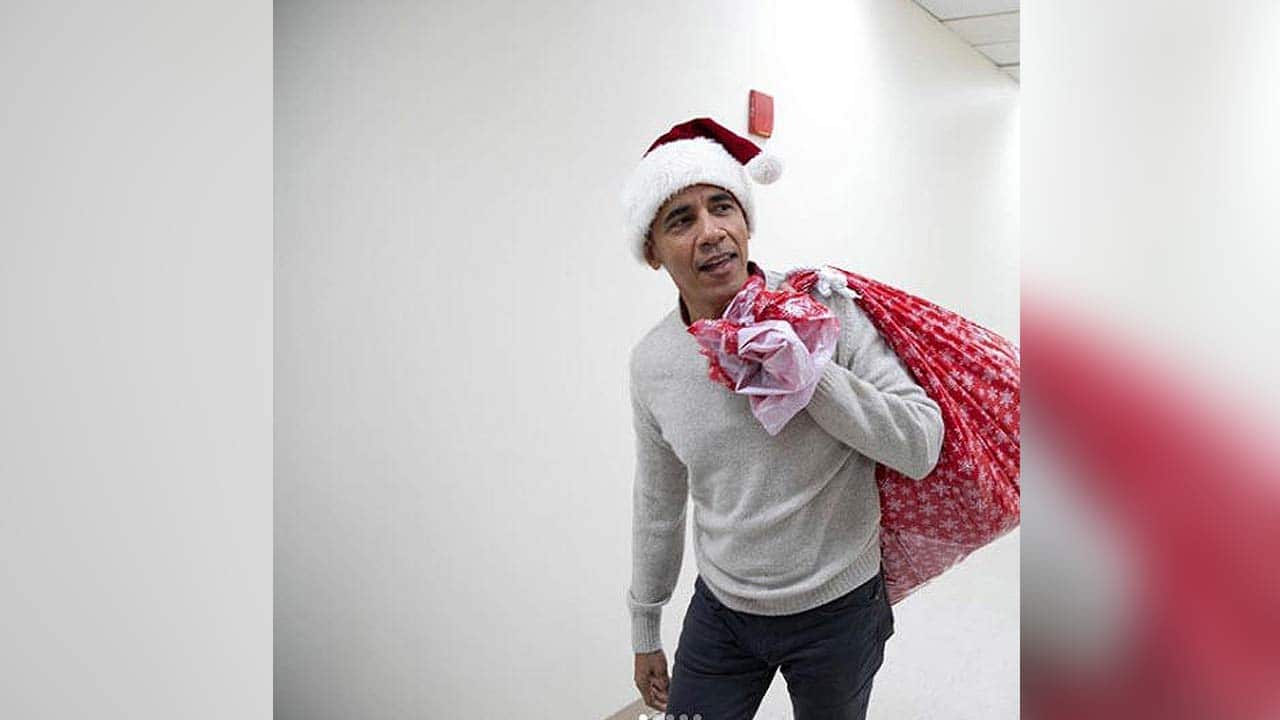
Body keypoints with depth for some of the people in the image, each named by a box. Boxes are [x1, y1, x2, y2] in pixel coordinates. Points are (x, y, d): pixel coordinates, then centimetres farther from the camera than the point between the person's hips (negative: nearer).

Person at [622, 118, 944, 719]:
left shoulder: (823, 307, -16)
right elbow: (658, 502, 7)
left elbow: (922, 445, -17)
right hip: (719, 608, 3)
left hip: (836, 611, -2)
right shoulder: (651, 361, -5)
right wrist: (645, 629, 15)